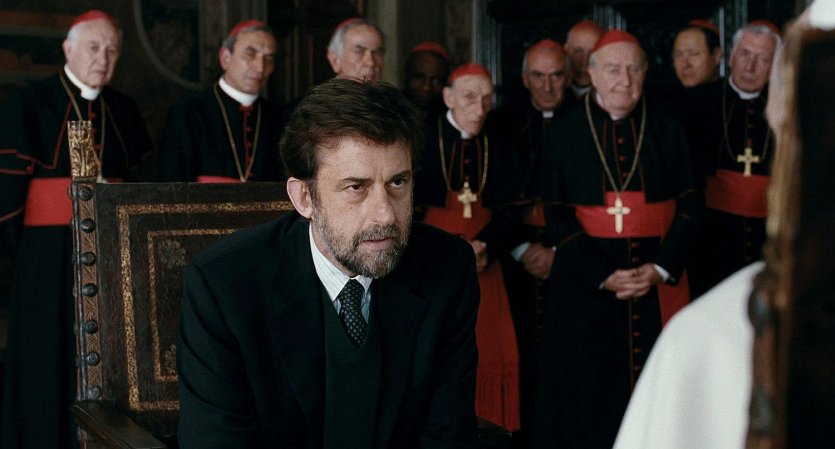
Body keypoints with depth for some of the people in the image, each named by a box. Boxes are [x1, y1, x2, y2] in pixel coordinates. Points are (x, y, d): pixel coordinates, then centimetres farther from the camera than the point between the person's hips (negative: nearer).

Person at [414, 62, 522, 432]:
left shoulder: (499, 151, 9)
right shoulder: (420, 141, -3)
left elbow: (507, 215, 2)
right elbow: (409, 211, -8)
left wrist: (486, 249, -19)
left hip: (483, 267, 3)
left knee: (491, 357, 1)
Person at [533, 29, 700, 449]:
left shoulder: (667, 129, 6)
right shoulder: (562, 133, 2)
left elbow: (689, 205, 3)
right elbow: (557, 213, -3)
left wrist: (662, 268, -11)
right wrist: (603, 275, -13)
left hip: (659, 279, 1)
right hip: (585, 280, -1)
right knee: (588, 391, 3)